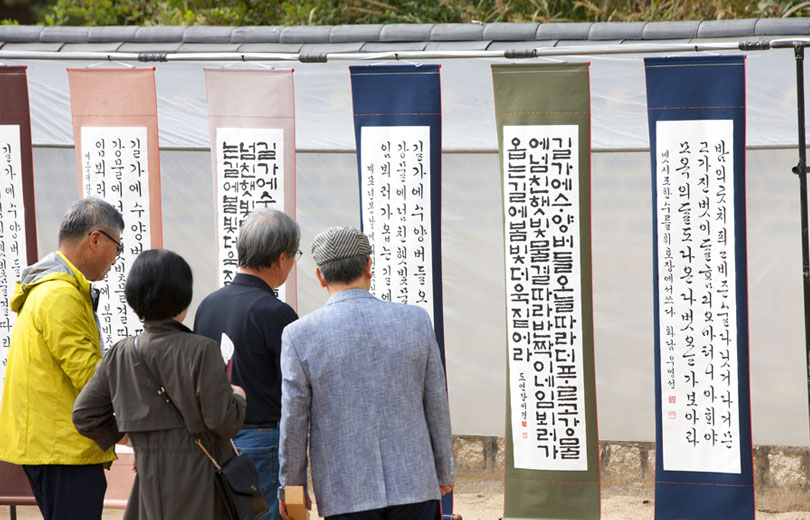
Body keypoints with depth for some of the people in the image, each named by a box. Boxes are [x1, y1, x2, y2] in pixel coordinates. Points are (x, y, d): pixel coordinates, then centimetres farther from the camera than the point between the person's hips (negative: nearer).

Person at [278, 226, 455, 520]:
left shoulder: (299, 335, -6)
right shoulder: (416, 320, 0)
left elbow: (293, 421, -3)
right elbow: (437, 406, 7)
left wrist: (290, 487, 9)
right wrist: (444, 472, 18)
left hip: (345, 492, -1)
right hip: (413, 483, 2)